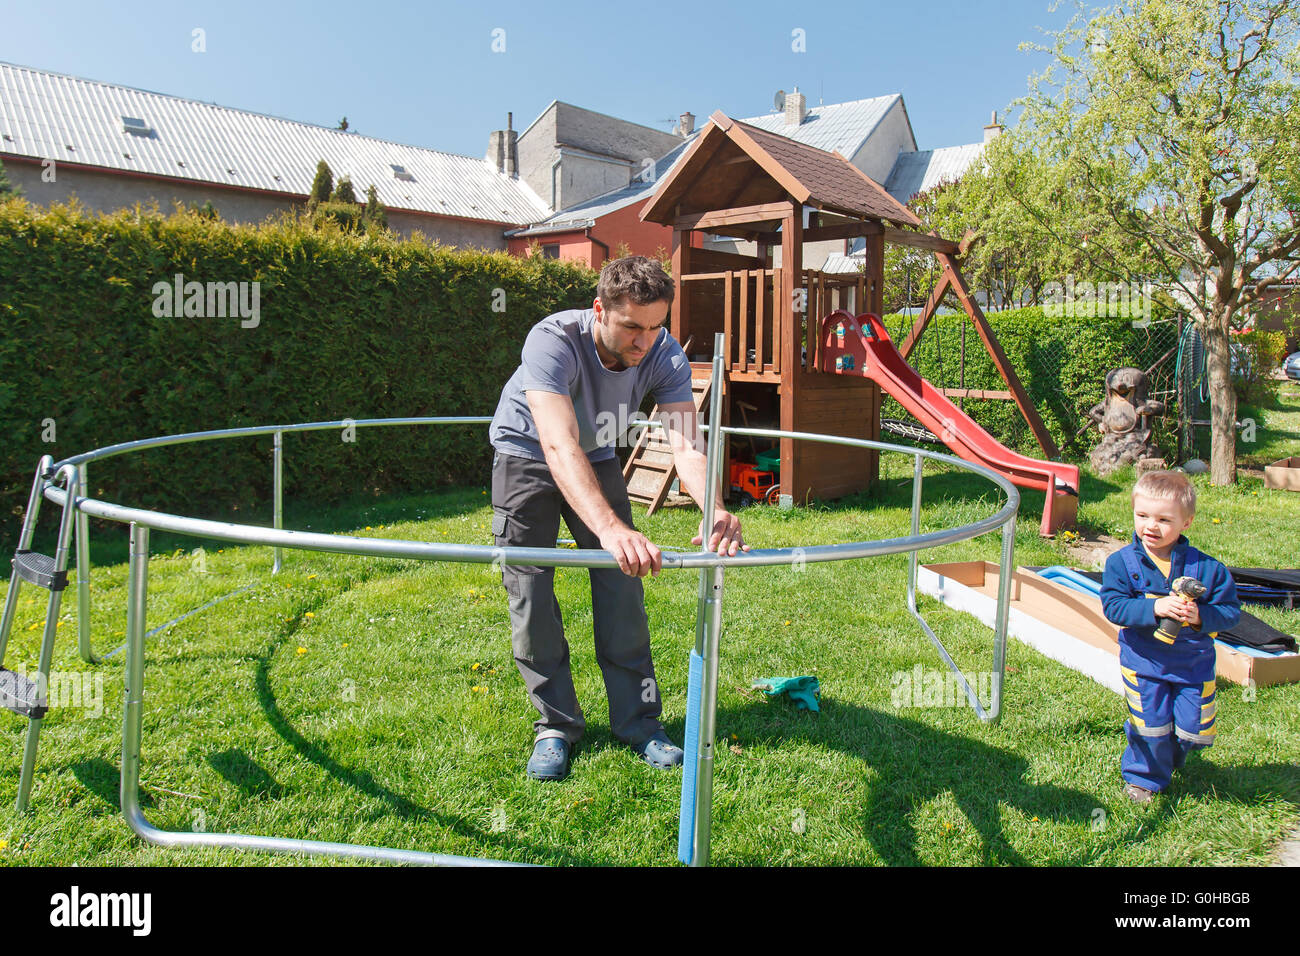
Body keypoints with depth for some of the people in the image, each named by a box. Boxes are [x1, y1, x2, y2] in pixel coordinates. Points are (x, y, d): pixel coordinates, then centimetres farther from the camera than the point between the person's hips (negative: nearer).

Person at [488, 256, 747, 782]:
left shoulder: (665, 356, -26)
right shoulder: (552, 342, -38)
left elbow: (686, 442, -37)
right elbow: (560, 446, -51)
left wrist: (715, 508, -59)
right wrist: (610, 527, -67)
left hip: (597, 457, 3)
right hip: (526, 456, -3)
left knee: (621, 585, -3)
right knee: (529, 589, -7)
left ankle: (638, 721, 9)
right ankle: (555, 725, 9)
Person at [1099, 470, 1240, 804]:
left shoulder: (1206, 567, -10)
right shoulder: (1122, 562, -11)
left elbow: (1231, 610, -7)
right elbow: (1113, 606, -18)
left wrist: (1200, 615, -26)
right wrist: (1154, 607, -31)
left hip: (1194, 664, 2)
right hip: (1144, 663, -2)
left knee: (1195, 731, 10)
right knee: (1151, 728, 2)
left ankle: (1172, 759, 44)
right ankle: (1144, 776, 29)